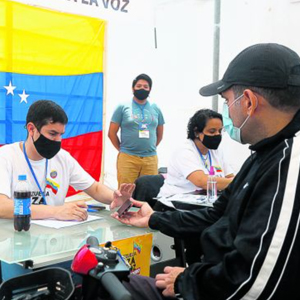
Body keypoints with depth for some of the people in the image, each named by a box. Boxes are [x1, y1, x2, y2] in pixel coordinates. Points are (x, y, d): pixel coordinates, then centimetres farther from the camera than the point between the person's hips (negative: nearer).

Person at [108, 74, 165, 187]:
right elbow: (112, 133, 5)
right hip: (127, 158, -3)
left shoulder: (156, 109, 13)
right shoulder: (123, 107, 3)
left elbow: (159, 134, 22)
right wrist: (123, 149, 7)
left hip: (151, 158, 3)